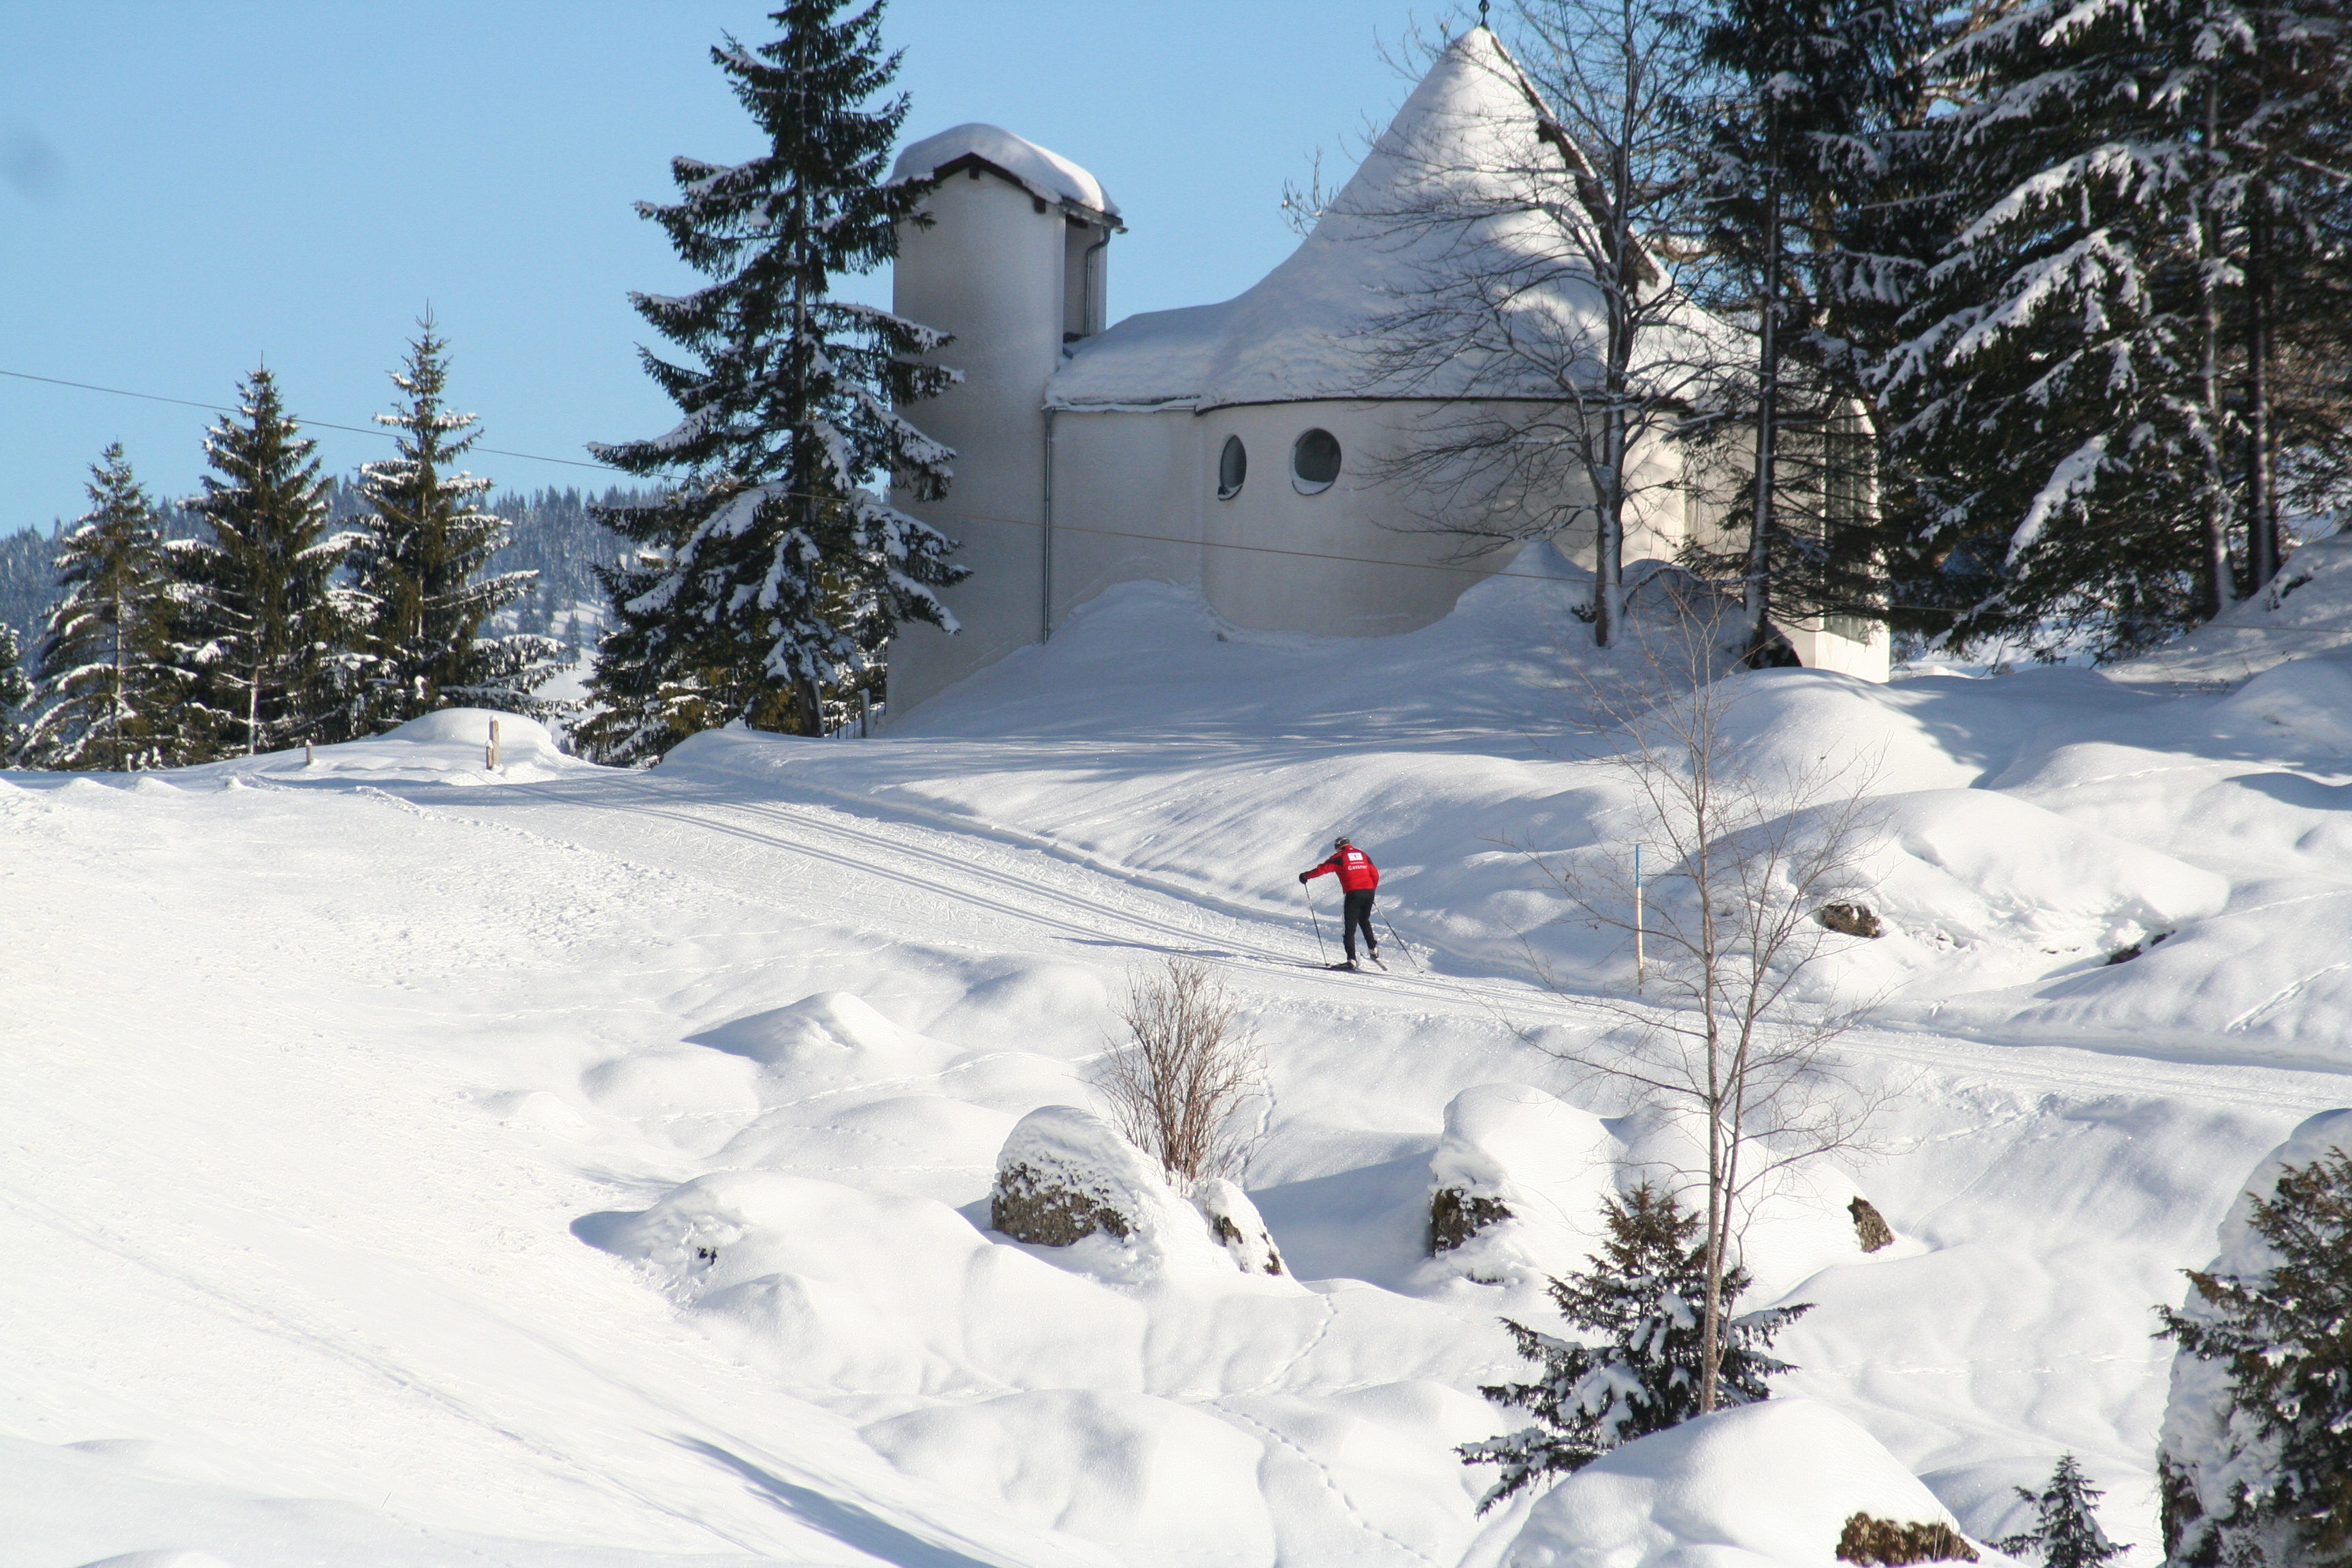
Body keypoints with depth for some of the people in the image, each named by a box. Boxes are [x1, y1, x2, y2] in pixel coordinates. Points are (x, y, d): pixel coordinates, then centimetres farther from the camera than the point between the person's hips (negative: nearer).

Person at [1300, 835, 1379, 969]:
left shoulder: (1339, 857, 4)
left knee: (1349, 928, -3)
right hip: (1368, 892, 5)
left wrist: (1305, 876, 12)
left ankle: (1352, 959, -11)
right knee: (1364, 921, 29)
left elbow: (1323, 869, -2)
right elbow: (1375, 874, 16)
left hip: (1353, 893, -5)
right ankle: (1373, 949, 24)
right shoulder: (1363, 855, 18)